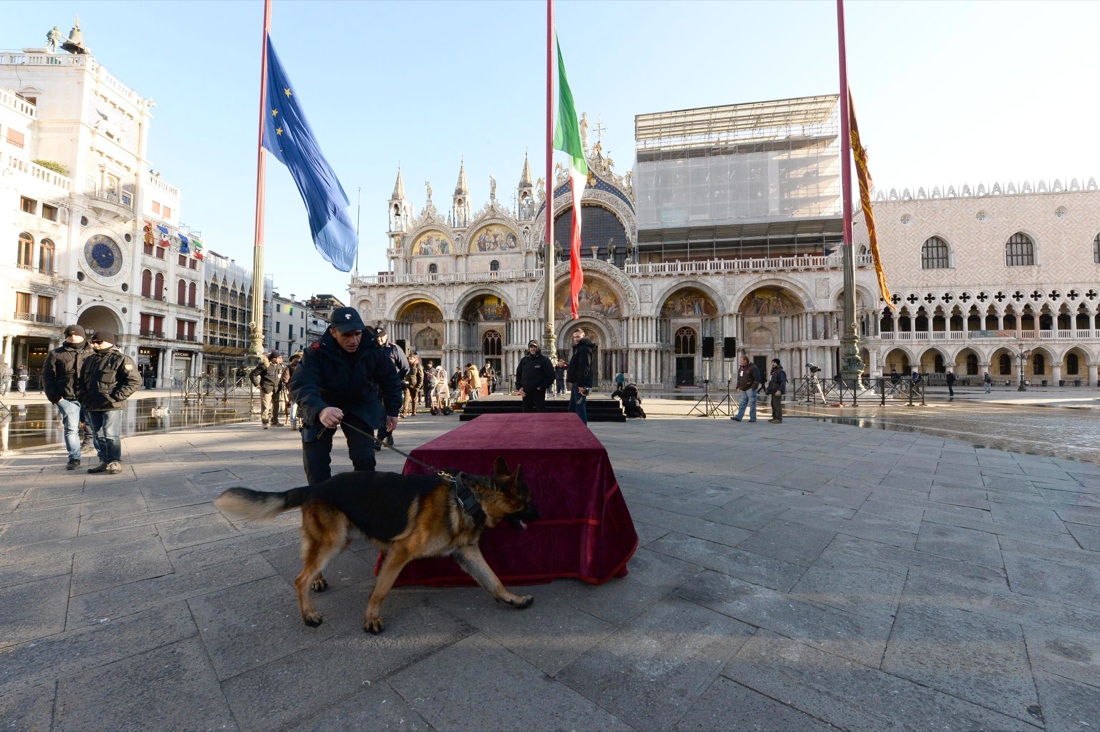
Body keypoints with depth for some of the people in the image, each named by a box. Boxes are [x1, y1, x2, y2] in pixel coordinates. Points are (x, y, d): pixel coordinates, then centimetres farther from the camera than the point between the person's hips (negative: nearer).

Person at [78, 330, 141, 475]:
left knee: (111, 435, -7)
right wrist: (82, 397, 10)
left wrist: (116, 397, -16)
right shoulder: (88, 360, 16)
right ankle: (104, 462, 21)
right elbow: (81, 381, 25)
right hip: (92, 406, 8)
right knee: (98, 436, 12)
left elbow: (135, 380, -13)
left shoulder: (121, 359, -7)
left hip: (112, 406, -8)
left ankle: (115, 463, -1)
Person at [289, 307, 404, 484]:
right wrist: (320, 410, -60)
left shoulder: (373, 349, -19)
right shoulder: (316, 352, -27)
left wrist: (392, 411, 0)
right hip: (322, 407, 0)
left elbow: (390, 379, -3)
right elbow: (301, 386, -40)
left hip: (361, 406, 1)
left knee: (364, 458, -13)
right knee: (315, 462, -5)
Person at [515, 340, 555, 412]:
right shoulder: (524, 360, 11)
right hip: (525, 393, 5)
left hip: (538, 392, -4)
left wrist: (541, 387, -9)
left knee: (540, 411, -4)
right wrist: (520, 388, 6)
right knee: (526, 411, 10)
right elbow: (518, 375, 17)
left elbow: (550, 376, -5)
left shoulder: (544, 360, -2)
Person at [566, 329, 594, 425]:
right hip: (576, 384, 11)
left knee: (580, 409, -7)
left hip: (580, 385, -11)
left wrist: (581, 385, -26)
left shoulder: (584, 349, -12)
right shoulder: (578, 348, 21)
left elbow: (584, 368, -22)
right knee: (572, 408, 13)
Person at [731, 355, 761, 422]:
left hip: (750, 389, -7)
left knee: (752, 404, -3)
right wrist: (738, 387, 14)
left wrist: (754, 387, -18)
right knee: (742, 403, 5)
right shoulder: (741, 368, 14)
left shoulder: (753, 368, -10)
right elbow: (739, 378, 22)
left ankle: (753, 418, 4)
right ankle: (738, 417, 2)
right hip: (743, 389, 8)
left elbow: (757, 378, -14)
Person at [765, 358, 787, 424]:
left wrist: (779, 390, -31)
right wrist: (768, 389, 25)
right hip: (773, 391, 10)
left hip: (777, 392, -10)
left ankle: (779, 419, -10)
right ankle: (774, 417, 22)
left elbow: (783, 382, -23)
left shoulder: (780, 372, -14)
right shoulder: (773, 371, 17)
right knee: (773, 404, 14)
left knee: (777, 404, -11)